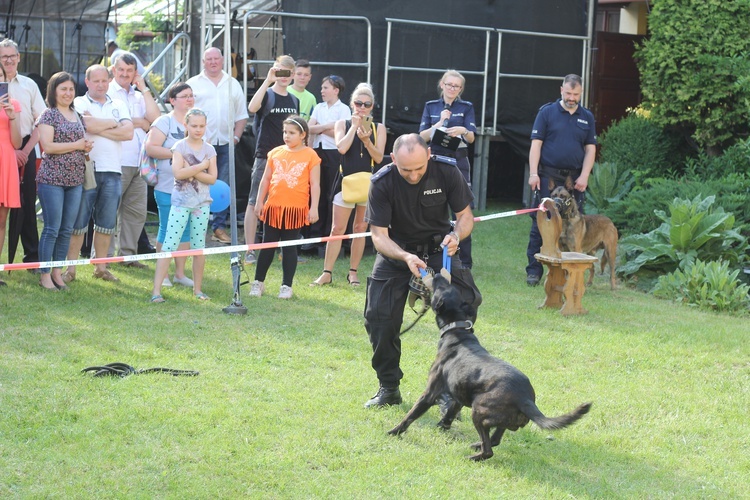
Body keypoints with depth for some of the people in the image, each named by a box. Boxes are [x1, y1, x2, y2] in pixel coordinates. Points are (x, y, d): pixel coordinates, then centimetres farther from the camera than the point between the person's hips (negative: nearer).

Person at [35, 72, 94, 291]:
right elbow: (47, 146, -14)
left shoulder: (77, 116, 15)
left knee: (67, 230, 7)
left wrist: (87, 146, 3)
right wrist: (77, 145, -13)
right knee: (52, 228, -6)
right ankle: (45, 275, 1)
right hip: (52, 179, -6)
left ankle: (57, 272, 15)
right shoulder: (49, 115, -5)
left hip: (75, 180, 6)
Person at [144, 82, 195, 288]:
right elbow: (150, 148, -16)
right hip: (168, 187, -6)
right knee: (166, 230, 1)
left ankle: (180, 273, 17)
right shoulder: (165, 122, -6)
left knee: (186, 230, 8)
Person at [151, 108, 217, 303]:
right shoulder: (180, 146, -4)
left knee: (199, 247, 9)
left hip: (202, 204, 3)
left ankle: (197, 288, 20)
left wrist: (191, 171, -16)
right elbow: (178, 173, -18)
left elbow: (212, 178, -4)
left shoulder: (209, 150, 5)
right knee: (169, 246, -8)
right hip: (181, 202, -3)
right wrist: (202, 166, -14)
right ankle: (156, 290, -10)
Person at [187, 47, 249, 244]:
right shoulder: (194, 84, 6)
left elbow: (241, 116, 16)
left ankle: (219, 227, 7)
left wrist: (236, 136, 3)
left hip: (225, 144, 3)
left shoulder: (233, 85, 14)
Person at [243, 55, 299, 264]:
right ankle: (250, 251, -1)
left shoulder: (294, 100, 14)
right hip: (265, 157, -5)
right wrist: (268, 81, -28)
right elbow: (252, 107, -28)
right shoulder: (266, 95, -4)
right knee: (255, 203, -3)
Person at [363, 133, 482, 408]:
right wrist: (405, 257, -39)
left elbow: (465, 215, -8)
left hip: (439, 249, 0)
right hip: (396, 251, 0)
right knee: (379, 316, -9)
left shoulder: (447, 171, -19)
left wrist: (456, 235, -32)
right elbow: (379, 235, -19)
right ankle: (389, 388, 12)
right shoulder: (382, 183, -21)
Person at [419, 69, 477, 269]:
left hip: (458, 161, -1)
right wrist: (440, 123, -13)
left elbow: (471, 138, -3)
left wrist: (463, 131, -25)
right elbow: (423, 136, 2)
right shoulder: (431, 106, 9)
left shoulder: (466, 107, 5)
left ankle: (465, 260, -2)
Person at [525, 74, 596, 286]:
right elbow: (536, 144, 0)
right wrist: (533, 173, -9)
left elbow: (590, 149, 10)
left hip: (575, 179, 3)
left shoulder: (587, 117, 12)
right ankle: (534, 270, 0)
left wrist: (584, 176, -3)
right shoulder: (547, 112, 3)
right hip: (549, 176, -3)